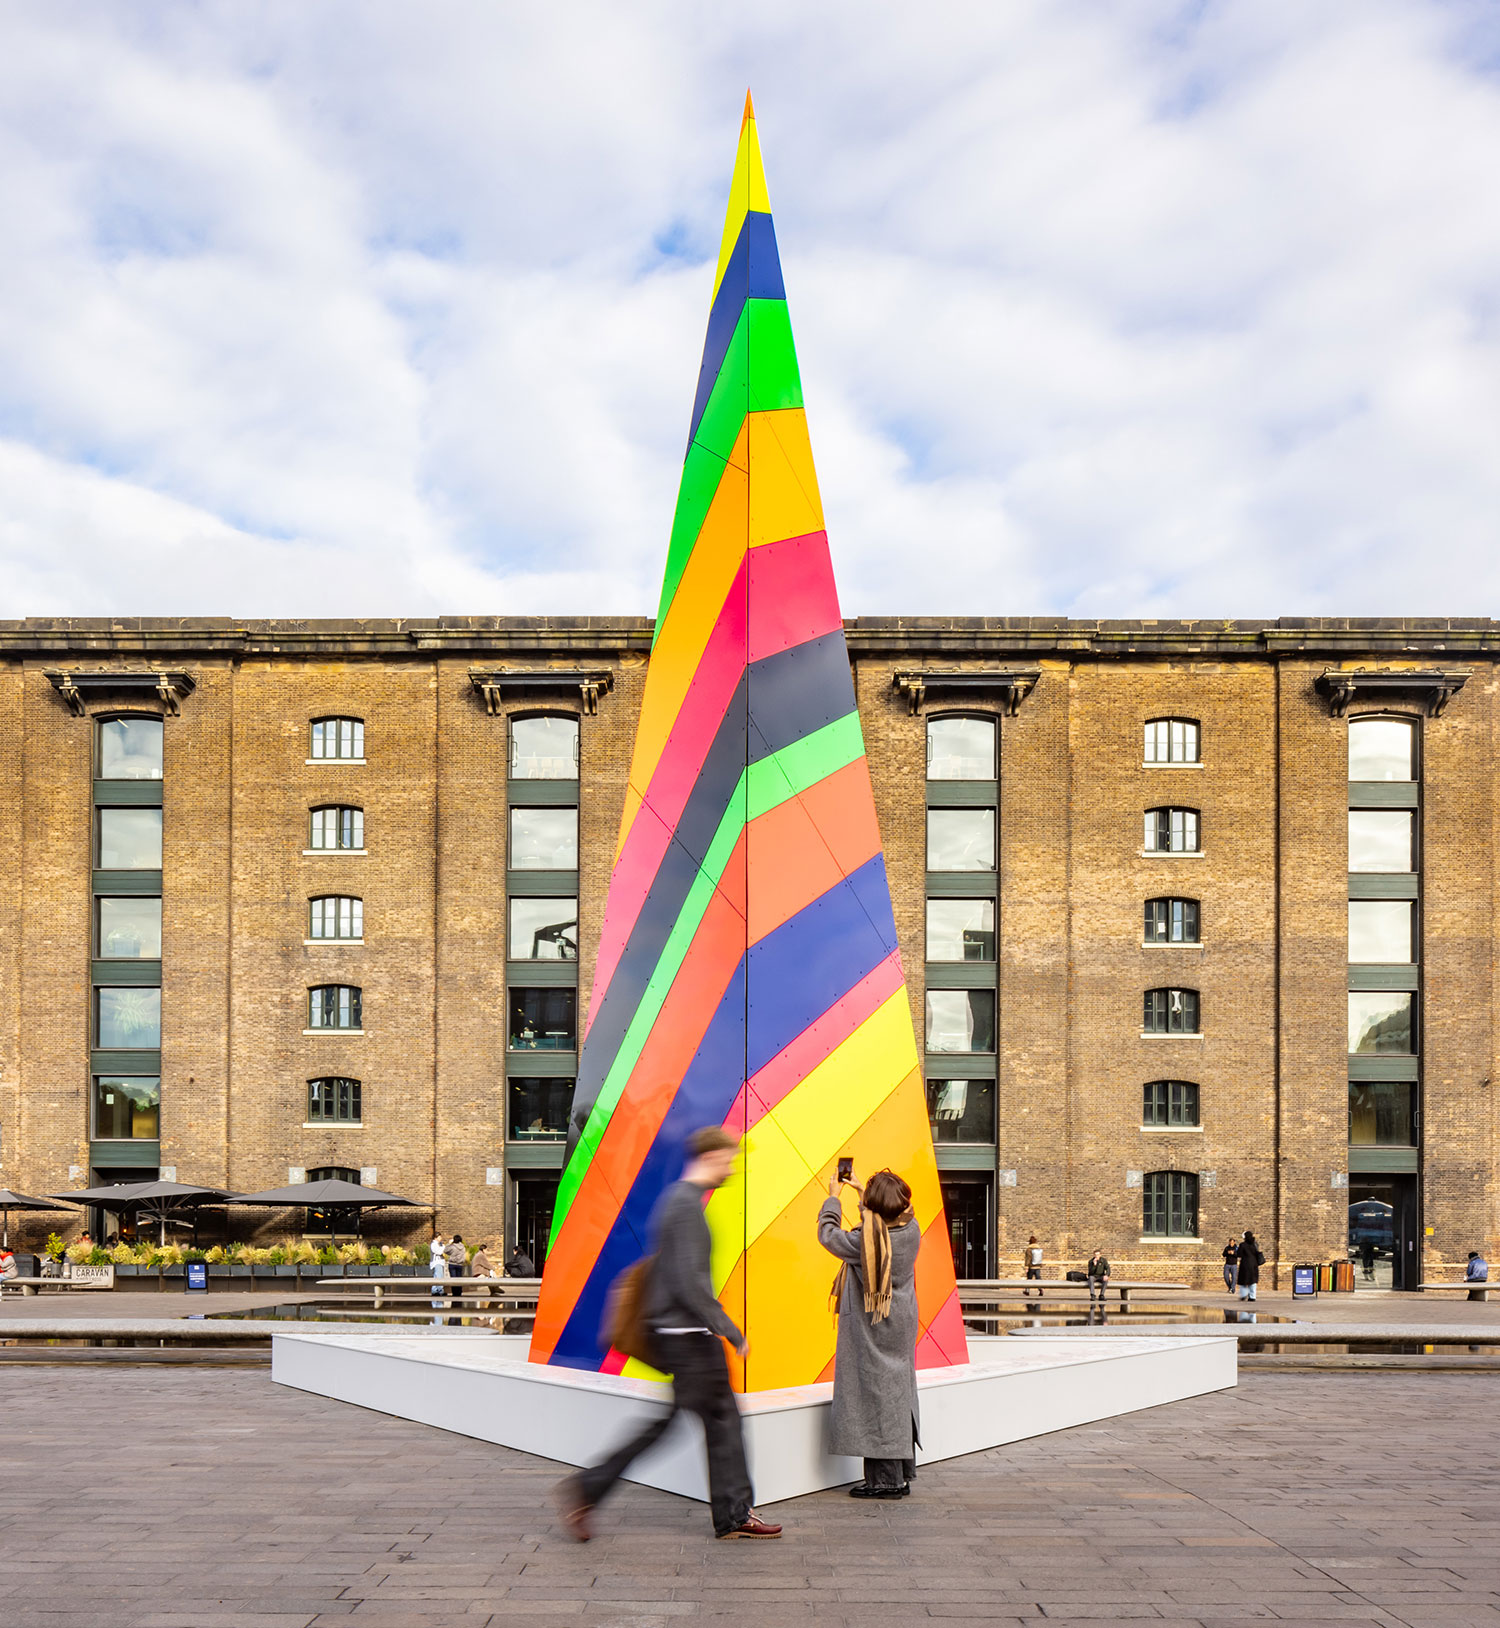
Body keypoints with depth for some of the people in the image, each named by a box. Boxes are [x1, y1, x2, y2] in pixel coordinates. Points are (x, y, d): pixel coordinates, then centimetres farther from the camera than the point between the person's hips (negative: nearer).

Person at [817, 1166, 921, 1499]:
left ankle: (885, 1479, 2)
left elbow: (828, 1234, -3)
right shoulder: (912, 1231, -4)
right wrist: (862, 1192, 29)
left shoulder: (863, 1240, -21)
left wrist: (833, 1198, 12)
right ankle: (903, 1475, 19)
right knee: (898, 1394, 12)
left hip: (870, 1331, -6)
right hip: (902, 1326, 6)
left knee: (874, 1396, -1)